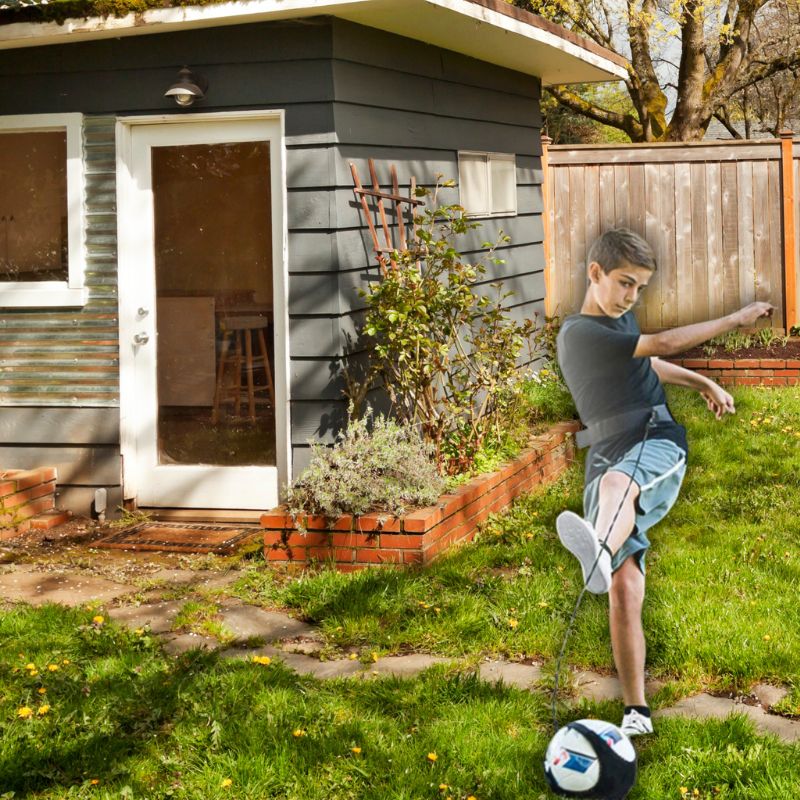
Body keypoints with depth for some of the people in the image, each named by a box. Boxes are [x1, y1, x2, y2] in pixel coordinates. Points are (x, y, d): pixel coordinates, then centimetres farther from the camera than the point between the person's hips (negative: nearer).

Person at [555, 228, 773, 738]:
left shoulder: (622, 317, 20)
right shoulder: (580, 333, -5)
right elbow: (665, 344, -4)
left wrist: (704, 384, 36)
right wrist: (738, 319, 5)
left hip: (657, 444, 3)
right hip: (609, 455, -2)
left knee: (616, 481, -37)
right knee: (624, 590, -16)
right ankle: (637, 711, -8)